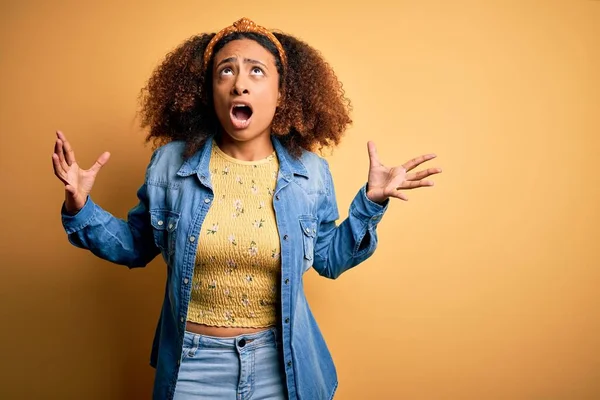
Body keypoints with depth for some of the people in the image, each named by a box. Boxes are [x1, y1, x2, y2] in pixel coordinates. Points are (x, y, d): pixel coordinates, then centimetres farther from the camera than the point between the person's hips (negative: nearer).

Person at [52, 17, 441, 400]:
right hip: (192, 361, 0)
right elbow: (137, 246, 5)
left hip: (280, 360, 1)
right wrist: (80, 209, -9)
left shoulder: (310, 172, -8)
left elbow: (329, 260, 4)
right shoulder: (172, 162, -9)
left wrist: (371, 202, -6)